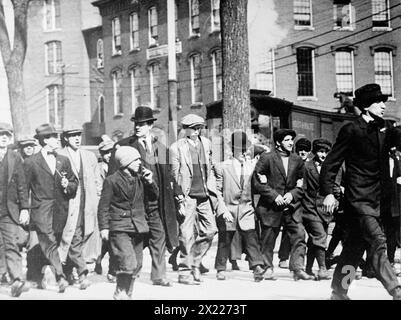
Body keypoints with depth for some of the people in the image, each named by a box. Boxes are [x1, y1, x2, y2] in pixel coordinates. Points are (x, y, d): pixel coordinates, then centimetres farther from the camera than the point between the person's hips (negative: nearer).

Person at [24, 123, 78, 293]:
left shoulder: (64, 161, 13)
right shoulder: (31, 162, -1)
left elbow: (75, 183, 20)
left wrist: (68, 185, -2)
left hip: (60, 211, 5)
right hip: (41, 211, -5)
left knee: (51, 246, 9)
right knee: (50, 244, -14)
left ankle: (39, 278, 23)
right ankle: (60, 278, -22)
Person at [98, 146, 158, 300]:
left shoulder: (140, 178, 10)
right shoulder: (112, 180, -5)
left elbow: (154, 196, 16)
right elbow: (103, 206, -3)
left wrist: (150, 182, 0)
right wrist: (104, 227, -9)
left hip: (138, 228, 6)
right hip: (120, 229, -6)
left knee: (137, 266, 10)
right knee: (128, 264, -17)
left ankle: (127, 294, 25)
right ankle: (120, 295, -3)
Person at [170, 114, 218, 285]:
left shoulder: (206, 143, 12)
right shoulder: (177, 147, -5)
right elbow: (174, 175, -6)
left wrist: (213, 192, 13)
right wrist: (180, 199, -10)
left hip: (204, 195, 5)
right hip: (187, 196, -5)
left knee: (210, 230, 2)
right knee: (187, 235, -5)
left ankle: (194, 263, 20)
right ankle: (184, 272, 5)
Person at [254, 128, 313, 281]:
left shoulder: (297, 160, 11)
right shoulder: (266, 158, -2)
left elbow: (301, 184, 13)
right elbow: (258, 182, -5)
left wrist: (292, 194, -6)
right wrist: (274, 196, -14)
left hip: (292, 205, 3)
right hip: (271, 206, -3)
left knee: (299, 236, -9)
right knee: (268, 239, 4)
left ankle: (298, 269, -7)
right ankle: (268, 269, 18)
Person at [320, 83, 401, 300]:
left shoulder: (383, 129, 15)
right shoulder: (351, 130, -5)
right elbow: (331, 163, -5)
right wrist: (328, 193, -13)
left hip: (377, 199, 7)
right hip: (358, 199, -7)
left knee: (355, 246, 11)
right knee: (378, 242, -17)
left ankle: (339, 291, 21)